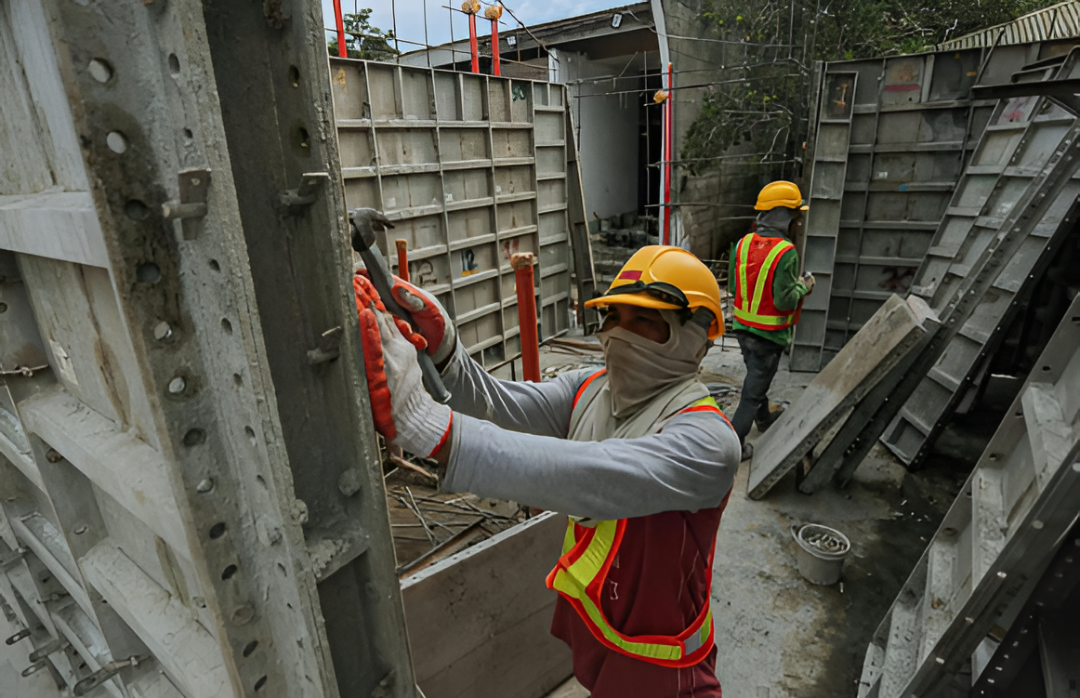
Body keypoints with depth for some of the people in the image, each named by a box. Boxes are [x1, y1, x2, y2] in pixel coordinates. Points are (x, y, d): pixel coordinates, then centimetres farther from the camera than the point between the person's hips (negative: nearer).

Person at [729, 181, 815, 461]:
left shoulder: (743, 244, -3)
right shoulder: (785, 252, -23)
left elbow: (733, 287, 3)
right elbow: (785, 301, -23)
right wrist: (803, 287, -5)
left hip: (742, 326, 7)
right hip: (769, 334, -7)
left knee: (756, 375, 27)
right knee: (755, 387, 5)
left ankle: (764, 417, 50)